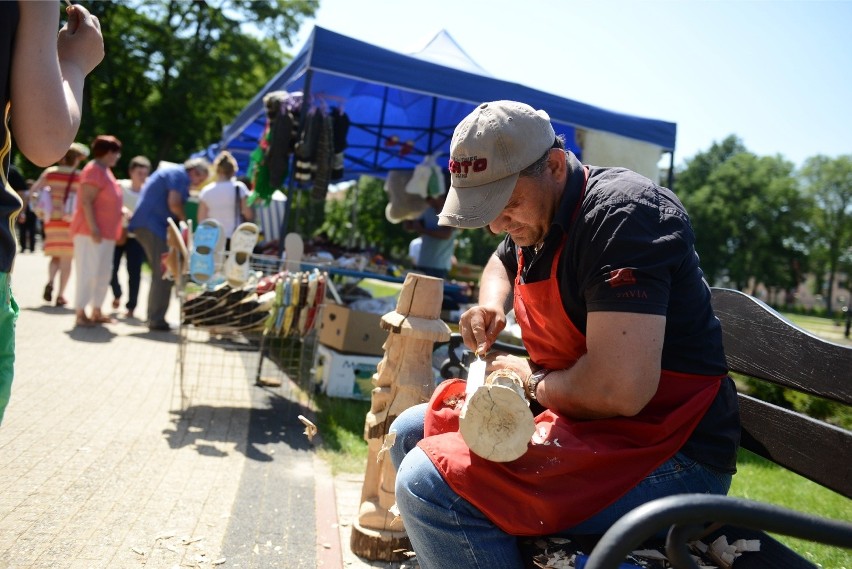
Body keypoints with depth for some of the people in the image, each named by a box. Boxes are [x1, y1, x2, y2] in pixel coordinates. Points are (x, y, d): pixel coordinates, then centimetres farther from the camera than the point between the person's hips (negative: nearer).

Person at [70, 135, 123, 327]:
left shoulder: (105, 170, 17)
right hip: (91, 232, -10)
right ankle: (81, 313, -2)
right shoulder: (94, 170, -13)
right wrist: (93, 228, -25)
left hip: (106, 232, 10)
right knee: (88, 272, -7)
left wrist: (121, 212, 20)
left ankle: (97, 311, 18)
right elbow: (86, 202, -20)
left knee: (103, 273, 11)